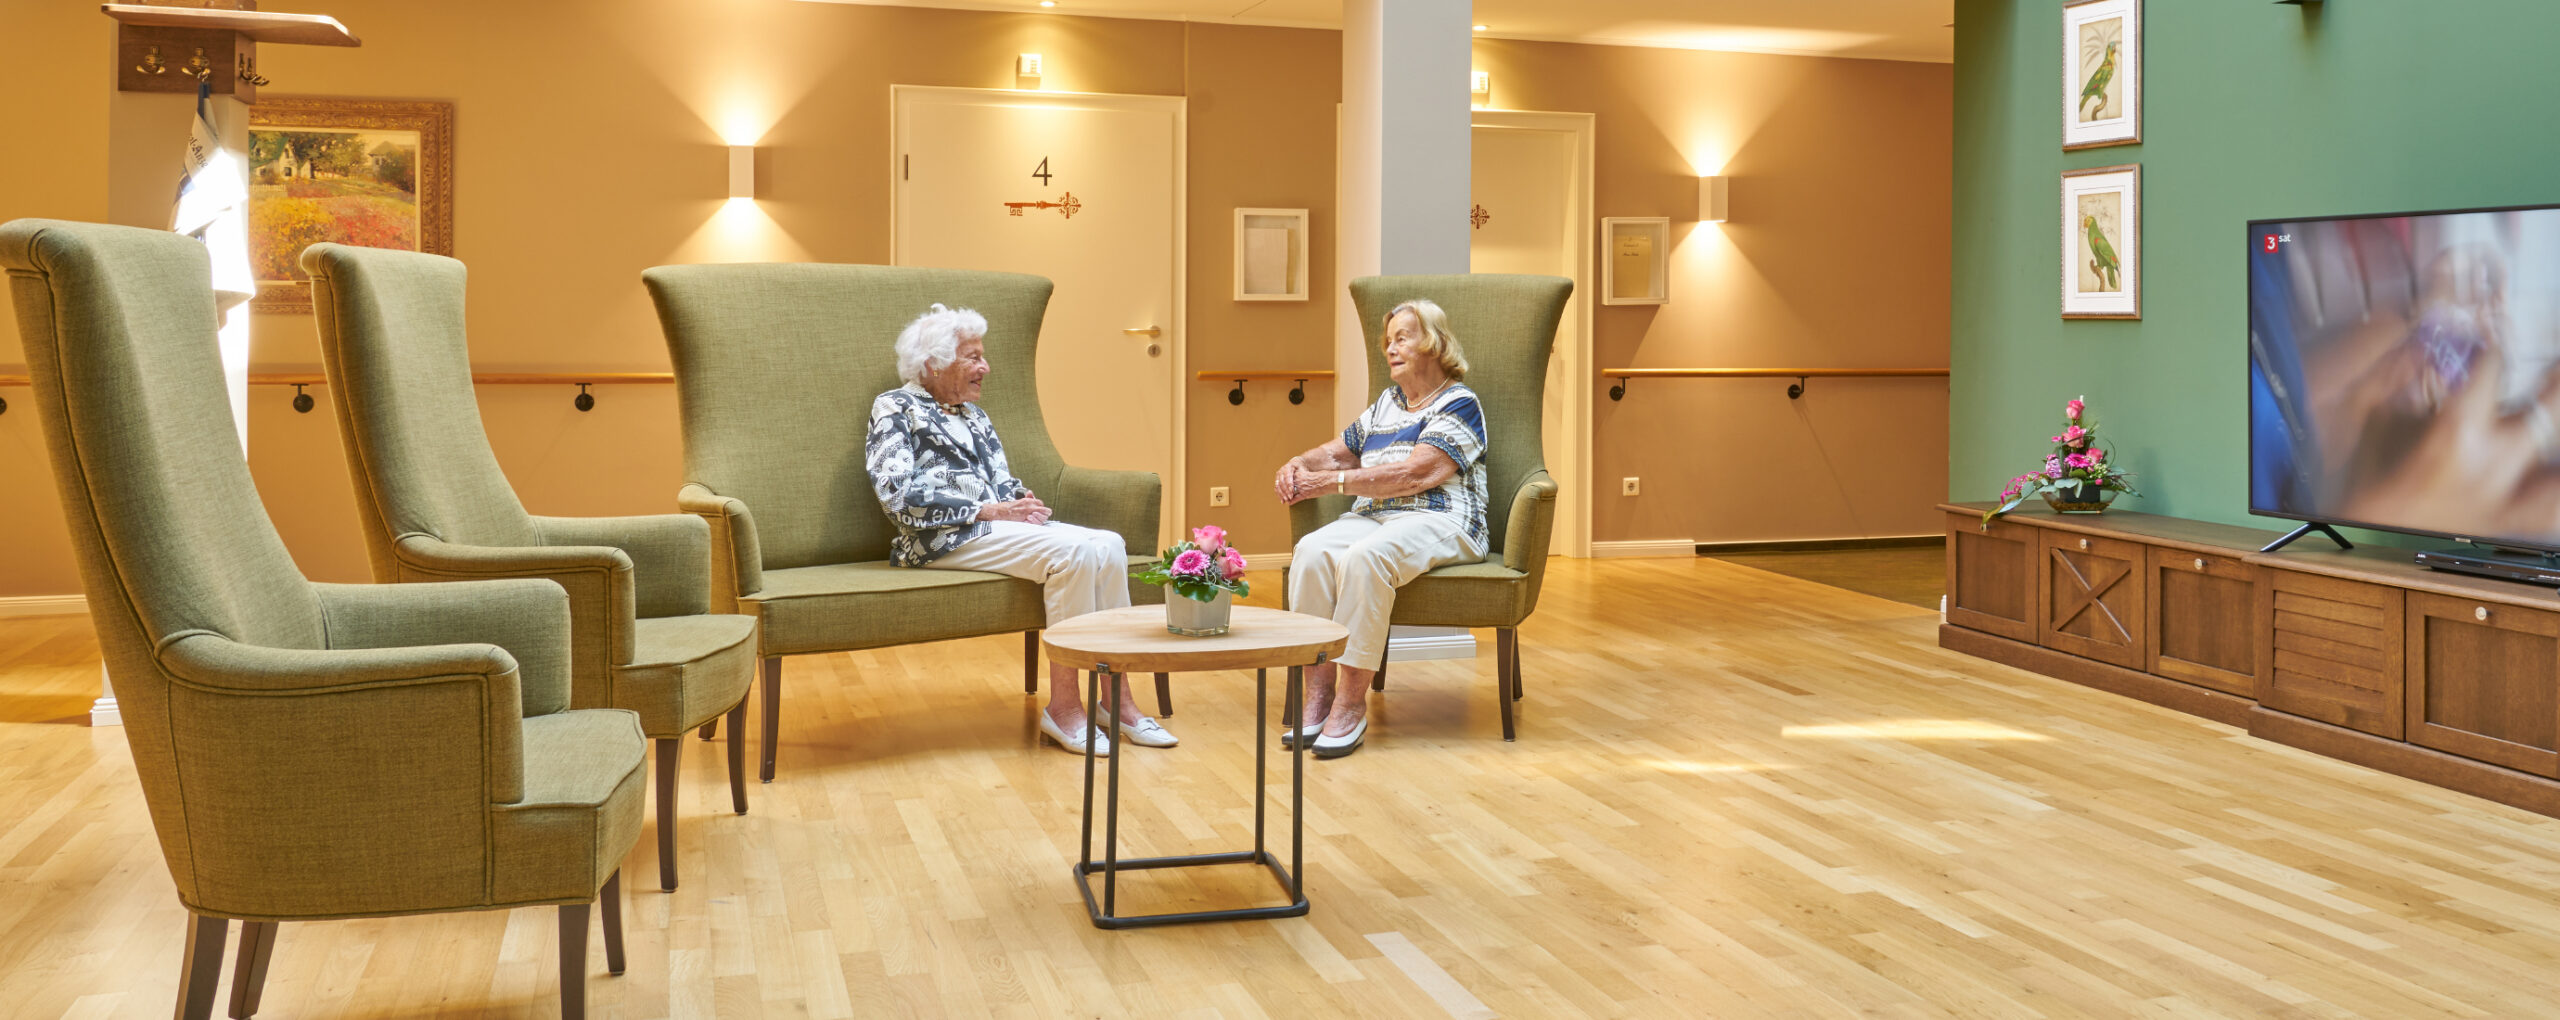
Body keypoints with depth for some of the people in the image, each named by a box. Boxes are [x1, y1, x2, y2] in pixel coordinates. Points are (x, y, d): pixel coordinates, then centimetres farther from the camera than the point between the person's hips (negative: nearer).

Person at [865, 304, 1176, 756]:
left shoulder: (973, 416, 26)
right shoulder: (895, 409, 2)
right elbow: (899, 495, -11)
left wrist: (1022, 501, -2)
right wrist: (988, 510, -15)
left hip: (998, 525, 7)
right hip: (945, 537, -7)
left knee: (1108, 545, -18)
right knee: (1071, 550, -29)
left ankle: (1120, 700, -19)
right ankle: (1063, 707, -25)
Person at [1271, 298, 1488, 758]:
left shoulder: (1459, 404, 0)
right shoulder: (1386, 404, 26)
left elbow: (1415, 474, -13)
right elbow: (1337, 451, 28)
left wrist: (1334, 480, -14)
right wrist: (1299, 464, 4)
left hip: (1438, 522, -6)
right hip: (1370, 516, 6)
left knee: (1364, 557, -37)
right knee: (1311, 551, -27)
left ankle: (1352, 703, -33)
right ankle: (1318, 692, -28)